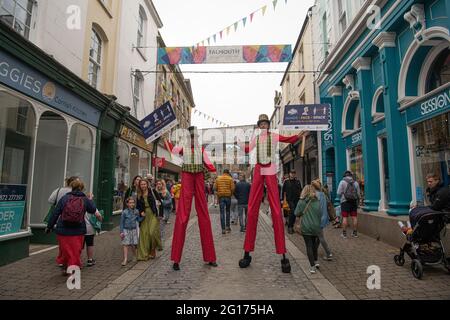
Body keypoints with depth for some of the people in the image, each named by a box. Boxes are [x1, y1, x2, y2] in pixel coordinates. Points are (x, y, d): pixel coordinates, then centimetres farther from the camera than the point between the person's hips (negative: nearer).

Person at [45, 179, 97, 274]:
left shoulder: (64, 198, -2)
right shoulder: (85, 200, -1)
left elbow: (55, 214, 1)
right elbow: (93, 210, 17)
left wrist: (49, 226, 12)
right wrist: (91, 200, 34)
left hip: (63, 230, 1)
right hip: (78, 231, -1)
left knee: (65, 250, 17)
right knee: (76, 252, 9)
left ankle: (66, 267, 30)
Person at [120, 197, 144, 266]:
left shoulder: (136, 211, 1)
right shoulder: (124, 212, -8)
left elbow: (139, 220, 10)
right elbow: (121, 222, -4)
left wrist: (143, 216, -9)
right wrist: (121, 232, -6)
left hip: (134, 230, 2)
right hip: (126, 230, -2)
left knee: (133, 245, 8)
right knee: (126, 245, -2)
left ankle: (136, 256, 30)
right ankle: (125, 259, 6)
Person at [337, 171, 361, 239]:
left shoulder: (342, 182, -3)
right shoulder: (356, 183, 7)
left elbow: (339, 193, -8)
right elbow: (358, 194, 9)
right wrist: (358, 202, 22)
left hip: (345, 202, -3)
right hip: (354, 202, 3)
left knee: (345, 217, -3)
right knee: (354, 217, 7)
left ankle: (344, 234, 0)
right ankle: (355, 233, 13)